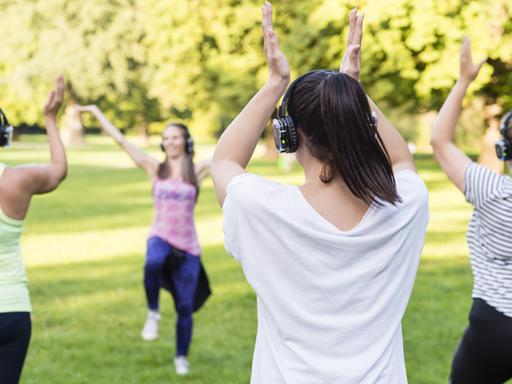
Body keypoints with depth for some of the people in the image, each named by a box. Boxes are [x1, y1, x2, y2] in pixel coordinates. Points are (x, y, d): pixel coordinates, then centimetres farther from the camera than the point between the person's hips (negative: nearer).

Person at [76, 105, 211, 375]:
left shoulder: (196, 172, 4)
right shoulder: (155, 169, 6)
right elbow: (121, 140, 6)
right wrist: (96, 112, 6)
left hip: (187, 247, 1)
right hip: (160, 238, -1)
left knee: (185, 307, 3)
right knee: (152, 264, -39)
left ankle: (181, 356, 27)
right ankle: (153, 313, -15)